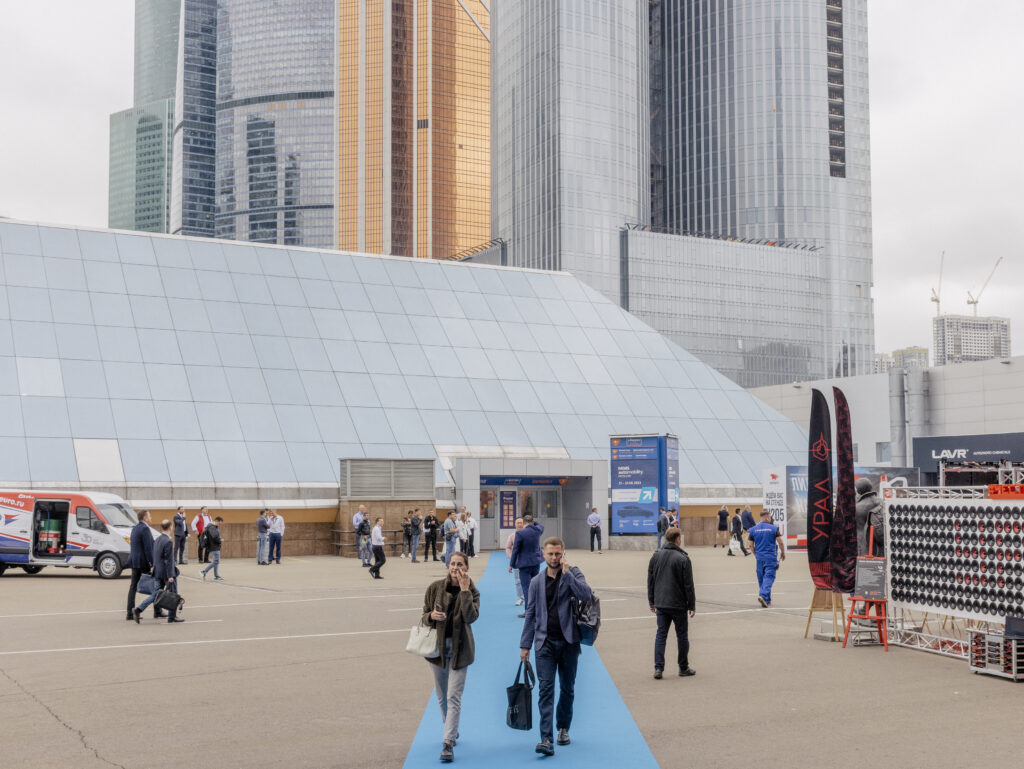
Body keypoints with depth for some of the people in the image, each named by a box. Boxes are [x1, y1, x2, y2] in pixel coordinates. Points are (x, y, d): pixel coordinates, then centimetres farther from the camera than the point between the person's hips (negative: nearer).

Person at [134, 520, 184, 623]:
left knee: (156, 594, 11)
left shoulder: (157, 540, 8)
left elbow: (155, 557, 15)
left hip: (158, 571, 8)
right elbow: (168, 560, -20)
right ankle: (172, 616, 13)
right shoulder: (168, 542, -19)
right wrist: (170, 575, -18)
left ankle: (139, 610, -1)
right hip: (166, 572, -8)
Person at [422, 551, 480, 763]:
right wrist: (431, 616, -18)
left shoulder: (472, 592, -5)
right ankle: (452, 730, 38)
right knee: (442, 696, 15)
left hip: (459, 648, -3)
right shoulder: (435, 588, -2)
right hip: (437, 646, 3)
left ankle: (448, 742, -11)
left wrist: (465, 590, -22)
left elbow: (471, 617, -22)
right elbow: (424, 616, 5)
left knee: (454, 697, -10)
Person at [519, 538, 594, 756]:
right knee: (546, 689, -9)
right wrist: (525, 644, 7)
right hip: (545, 642, 0)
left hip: (569, 641, 0)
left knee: (567, 688, 12)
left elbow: (586, 595, -17)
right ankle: (546, 738, -14)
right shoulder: (537, 582, 7)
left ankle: (563, 728, 31)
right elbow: (531, 614, 10)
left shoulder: (573, 573, 2)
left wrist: (567, 573, -18)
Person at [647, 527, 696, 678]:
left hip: (660, 604, 4)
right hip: (678, 605, -4)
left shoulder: (656, 556, 4)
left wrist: (652, 602, 16)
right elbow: (688, 585, -10)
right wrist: (692, 605, -1)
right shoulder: (683, 558, -12)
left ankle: (658, 668, -1)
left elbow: (650, 581, 8)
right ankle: (684, 667, 18)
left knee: (661, 634, 7)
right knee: (682, 635, 9)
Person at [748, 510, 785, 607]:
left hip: (759, 558, 4)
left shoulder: (753, 529, 5)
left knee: (761, 579, 12)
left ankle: (767, 600, 17)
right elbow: (780, 543, -6)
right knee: (769, 577, -5)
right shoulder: (773, 528, -5)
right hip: (771, 557, -3)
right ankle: (763, 595, -23)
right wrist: (783, 553, 10)